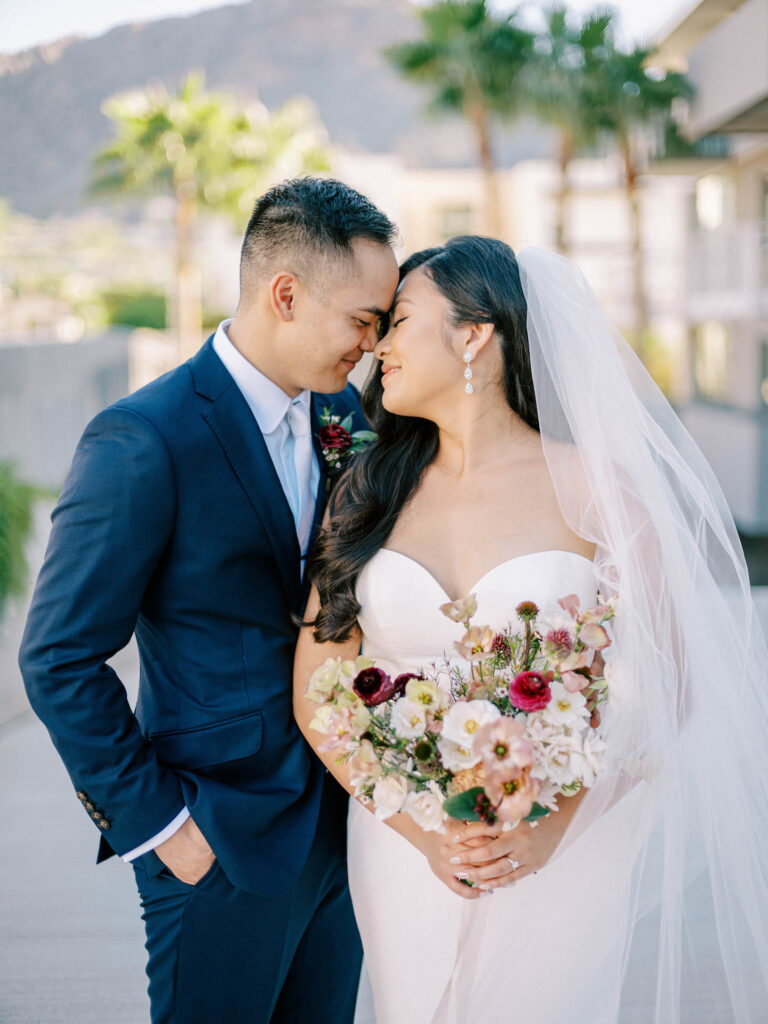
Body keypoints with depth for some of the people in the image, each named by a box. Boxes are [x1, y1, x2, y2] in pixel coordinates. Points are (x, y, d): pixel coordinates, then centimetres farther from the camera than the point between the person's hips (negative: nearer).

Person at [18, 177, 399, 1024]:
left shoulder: (344, 413, 4)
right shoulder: (143, 441, -18)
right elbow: (59, 660, -16)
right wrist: (156, 824, -13)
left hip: (341, 821, 7)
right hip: (223, 842, -6)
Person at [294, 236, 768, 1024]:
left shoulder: (594, 488, -7)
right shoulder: (367, 493, 2)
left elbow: (669, 686, -7)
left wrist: (555, 825, -17)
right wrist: (422, 831, -12)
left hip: (565, 861, -2)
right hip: (405, 860, 3)